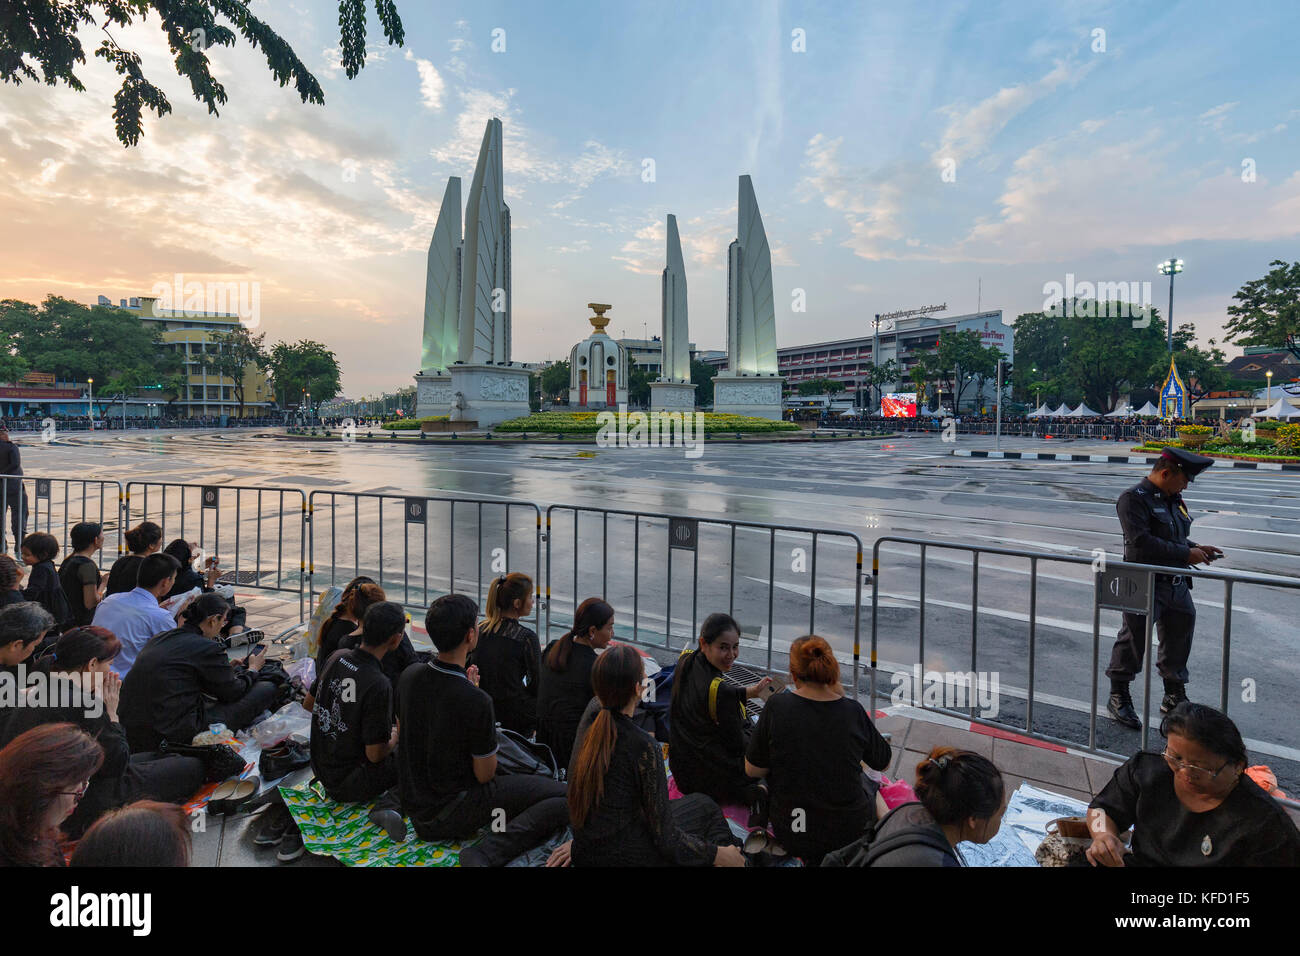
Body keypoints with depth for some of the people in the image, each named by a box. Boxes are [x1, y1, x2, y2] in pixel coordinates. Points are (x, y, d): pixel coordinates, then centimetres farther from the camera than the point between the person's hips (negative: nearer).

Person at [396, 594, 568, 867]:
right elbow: (485, 774, -15)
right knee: (564, 796, -13)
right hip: (448, 817, -8)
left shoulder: (410, 675, -8)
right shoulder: (476, 702, -29)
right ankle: (486, 853, -19)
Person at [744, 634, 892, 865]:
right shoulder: (852, 711, -13)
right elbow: (884, 763, 4)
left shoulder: (776, 706, -16)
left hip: (790, 835, 0)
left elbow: (752, 770, -7)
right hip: (849, 833, 0)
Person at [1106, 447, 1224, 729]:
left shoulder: (1174, 499, 12)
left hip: (1176, 585, 8)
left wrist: (1197, 548, 4)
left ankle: (1175, 697, 35)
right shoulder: (1134, 499, -15)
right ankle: (1119, 698, 16)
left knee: (1178, 641, 17)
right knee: (1134, 640, 1)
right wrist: (1186, 554, -20)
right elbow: (1142, 543, -25)